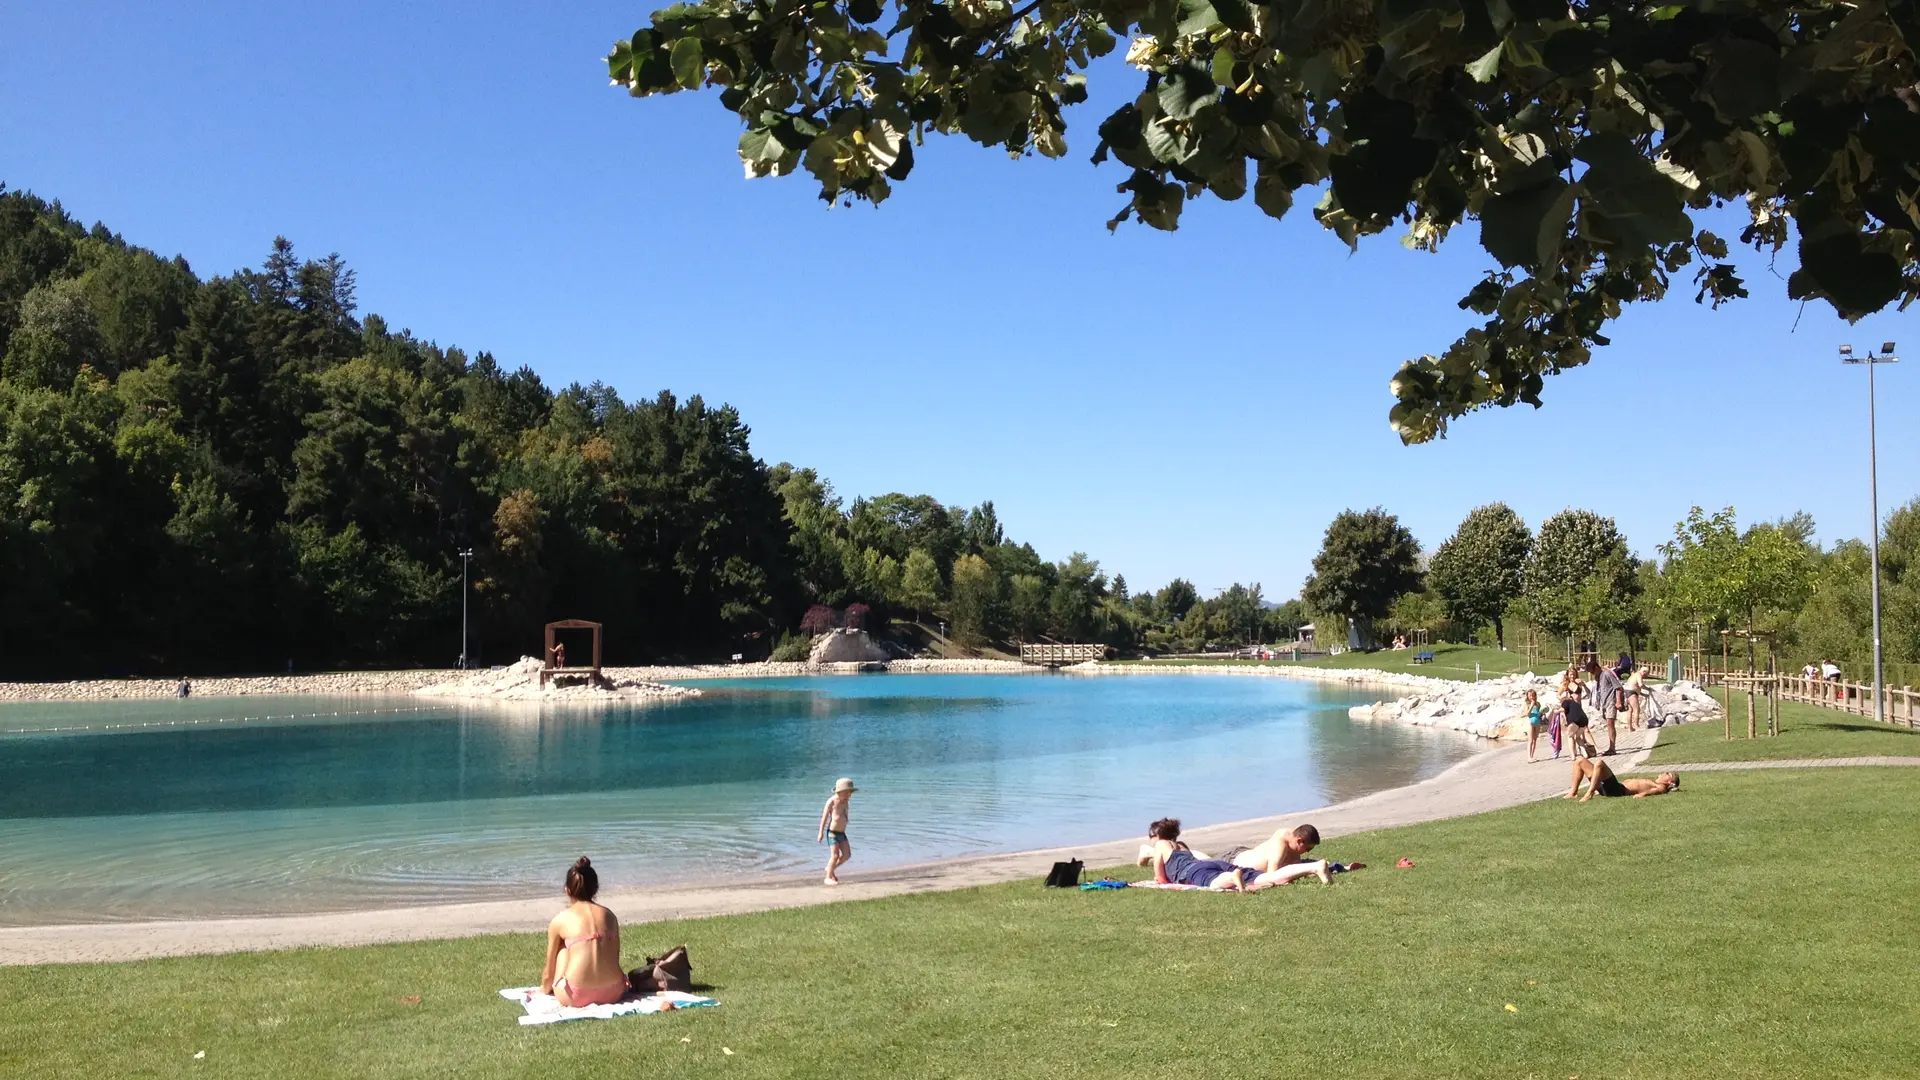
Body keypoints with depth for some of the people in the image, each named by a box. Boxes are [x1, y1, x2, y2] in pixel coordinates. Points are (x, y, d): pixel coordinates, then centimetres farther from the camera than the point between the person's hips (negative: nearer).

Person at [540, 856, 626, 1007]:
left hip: (576, 998, -3)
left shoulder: (560, 920, 5)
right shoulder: (609, 915, 12)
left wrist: (544, 990, 34)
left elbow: (550, 969, 14)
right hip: (612, 993, 4)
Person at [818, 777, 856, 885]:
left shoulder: (845, 801, 6)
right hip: (832, 832, -7)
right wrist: (821, 833, -12)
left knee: (847, 854, 4)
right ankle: (828, 877, 8)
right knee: (835, 855, -8)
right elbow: (824, 817, -11)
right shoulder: (832, 801, -14)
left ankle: (831, 869, 24)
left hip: (841, 833, 7)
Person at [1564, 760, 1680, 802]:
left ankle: (1589, 794, -30)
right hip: (1610, 788, 10)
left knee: (1599, 762, -32)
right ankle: (1573, 792, -4)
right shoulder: (1652, 783, 31)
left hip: (1617, 790, -10)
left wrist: (1643, 794, -40)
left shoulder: (1661, 787, 4)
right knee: (1579, 761, 7)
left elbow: (1654, 790, -18)